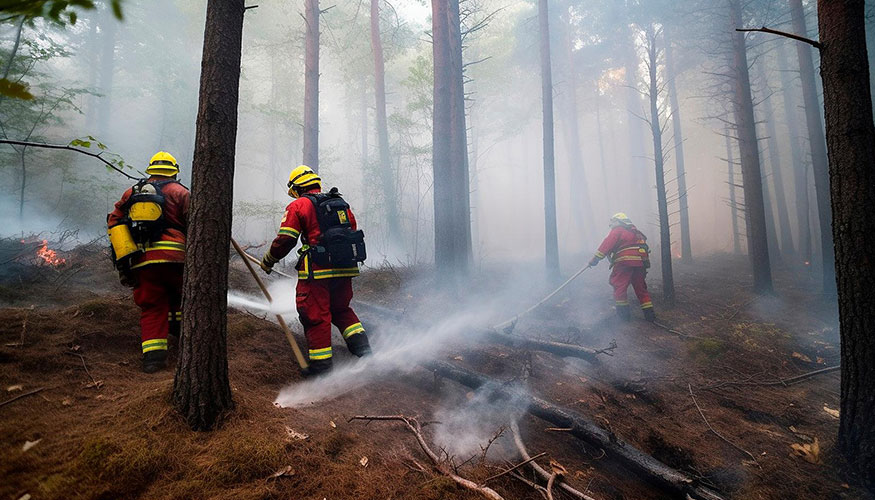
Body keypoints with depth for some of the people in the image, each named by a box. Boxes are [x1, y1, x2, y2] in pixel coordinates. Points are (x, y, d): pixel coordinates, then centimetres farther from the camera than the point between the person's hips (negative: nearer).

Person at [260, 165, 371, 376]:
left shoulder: (298, 205, 0)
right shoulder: (341, 204, 17)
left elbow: (285, 240, -5)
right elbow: (353, 234, 19)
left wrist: (268, 261, 10)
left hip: (318, 271, -6)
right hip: (346, 268, 6)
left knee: (315, 315, 4)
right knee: (341, 310, 21)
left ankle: (321, 364, 9)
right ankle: (362, 346, 9)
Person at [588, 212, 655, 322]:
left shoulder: (617, 230, 6)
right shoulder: (636, 232, 31)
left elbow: (607, 244, -6)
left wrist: (596, 258, -10)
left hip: (625, 261, -7)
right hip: (640, 262, 7)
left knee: (619, 286, -1)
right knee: (641, 288, 13)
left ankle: (623, 313, -4)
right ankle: (649, 314, 10)